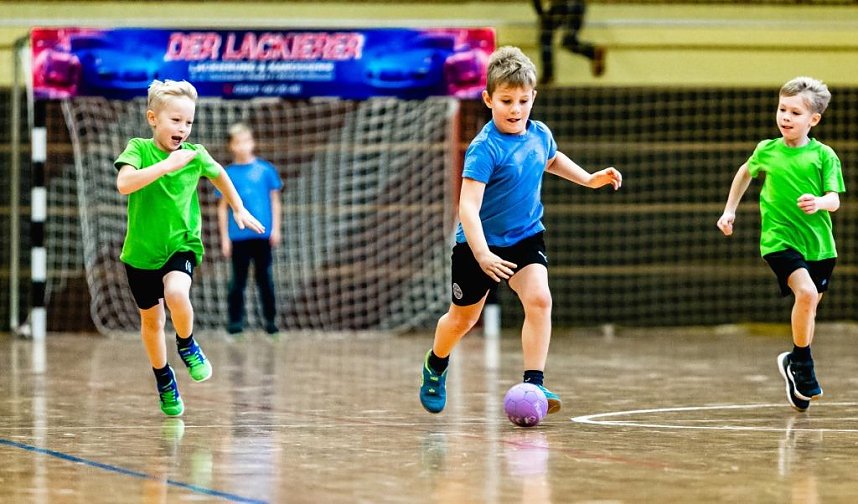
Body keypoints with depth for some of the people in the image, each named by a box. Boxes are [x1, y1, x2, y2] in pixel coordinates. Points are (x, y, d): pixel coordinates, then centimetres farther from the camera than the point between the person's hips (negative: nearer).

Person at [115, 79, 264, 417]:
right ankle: (163, 379, 37)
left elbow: (219, 175, 17)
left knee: (176, 293, -31)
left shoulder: (196, 155, -7)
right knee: (151, 318, 13)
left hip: (182, 245, 0)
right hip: (141, 250, 0)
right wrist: (167, 164, -37)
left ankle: (187, 345, -1)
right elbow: (124, 183, -33)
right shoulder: (139, 149, -14)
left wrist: (238, 209, 23)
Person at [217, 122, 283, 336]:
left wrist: (275, 229, 2)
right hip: (238, 236, 0)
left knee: (265, 278, 5)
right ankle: (235, 320, 9)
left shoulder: (265, 169, 2)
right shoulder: (228, 173, 2)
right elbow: (223, 207, 6)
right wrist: (225, 237, 3)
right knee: (238, 280, 3)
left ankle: (270, 319, 12)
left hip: (263, 235, 0)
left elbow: (274, 200, 8)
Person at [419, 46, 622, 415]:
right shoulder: (485, 149, -27)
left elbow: (553, 160, 23)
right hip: (479, 243, -4)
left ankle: (533, 382, -19)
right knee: (462, 319, 12)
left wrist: (589, 179, 13)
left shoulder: (540, 135, -5)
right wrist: (482, 254, -46)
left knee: (539, 298, -21)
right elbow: (467, 207, -35)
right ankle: (436, 366, 43)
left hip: (526, 237, 4)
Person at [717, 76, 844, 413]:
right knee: (806, 293, -25)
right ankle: (802, 365, -11)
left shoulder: (824, 155, -4)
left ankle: (794, 364, 35)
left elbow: (834, 200, -10)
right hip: (779, 238, -2)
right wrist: (730, 210, 22)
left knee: (809, 307, 12)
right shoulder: (766, 150, 0)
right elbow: (745, 172, 22)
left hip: (819, 244, 2)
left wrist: (819, 203, -32)